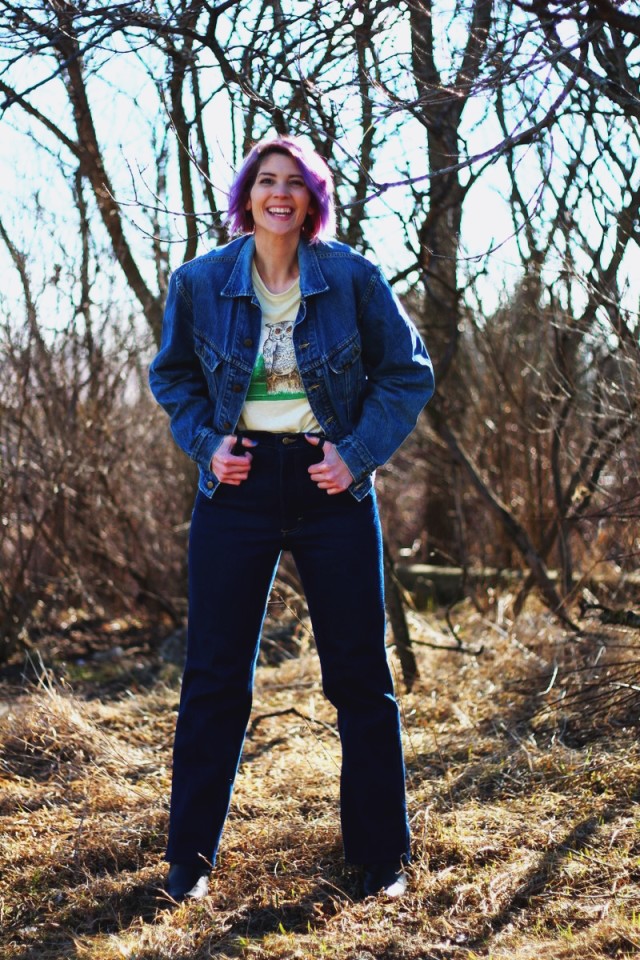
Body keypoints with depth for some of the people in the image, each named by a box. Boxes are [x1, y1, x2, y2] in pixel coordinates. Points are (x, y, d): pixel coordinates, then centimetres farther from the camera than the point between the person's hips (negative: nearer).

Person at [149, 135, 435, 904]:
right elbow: (172, 375, 13)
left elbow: (408, 372, 3)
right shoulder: (200, 283, -1)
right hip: (238, 486, 1)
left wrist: (359, 452, -9)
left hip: (331, 489, -1)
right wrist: (205, 441, -4)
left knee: (360, 675, 4)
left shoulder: (352, 278, -5)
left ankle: (381, 855, 18)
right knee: (214, 675, 3)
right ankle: (189, 856, 16)